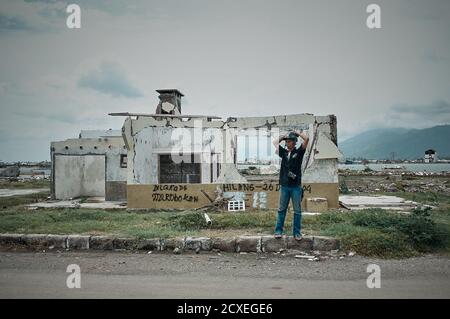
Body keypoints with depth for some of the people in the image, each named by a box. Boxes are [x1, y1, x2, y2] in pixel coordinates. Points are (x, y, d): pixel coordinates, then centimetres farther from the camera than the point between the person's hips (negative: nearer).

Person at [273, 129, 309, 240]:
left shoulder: (299, 152, 1)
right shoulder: (284, 152, 9)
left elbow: (306, 139, -9)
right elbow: (275, 142, 17)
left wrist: (298, 132, 4)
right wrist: (283, 136, 14)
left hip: (296, 186, -2)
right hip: (284, 185, 3)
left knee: (297, 211, 4)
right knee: (282, 209, 8)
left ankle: (297, 232, 12)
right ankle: (278, 230, 14)